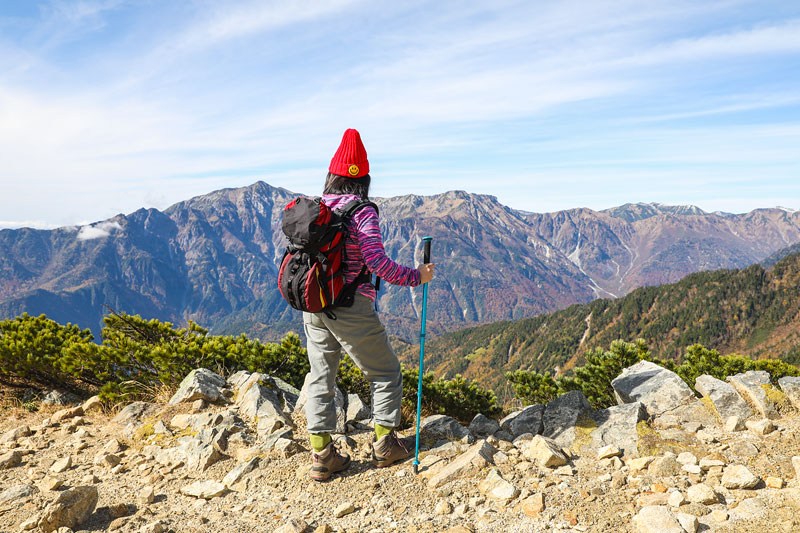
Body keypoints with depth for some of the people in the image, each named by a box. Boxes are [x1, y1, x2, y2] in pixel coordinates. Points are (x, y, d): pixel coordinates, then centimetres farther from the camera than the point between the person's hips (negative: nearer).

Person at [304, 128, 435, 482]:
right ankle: (385, 444, 20)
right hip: (350, 308, -6)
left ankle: (322, 455, 19)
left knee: (320, 379, 14)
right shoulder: (362, 212, -11)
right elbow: (376, 262, -19)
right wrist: (415, 277, -8)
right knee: (385, 373, 12)